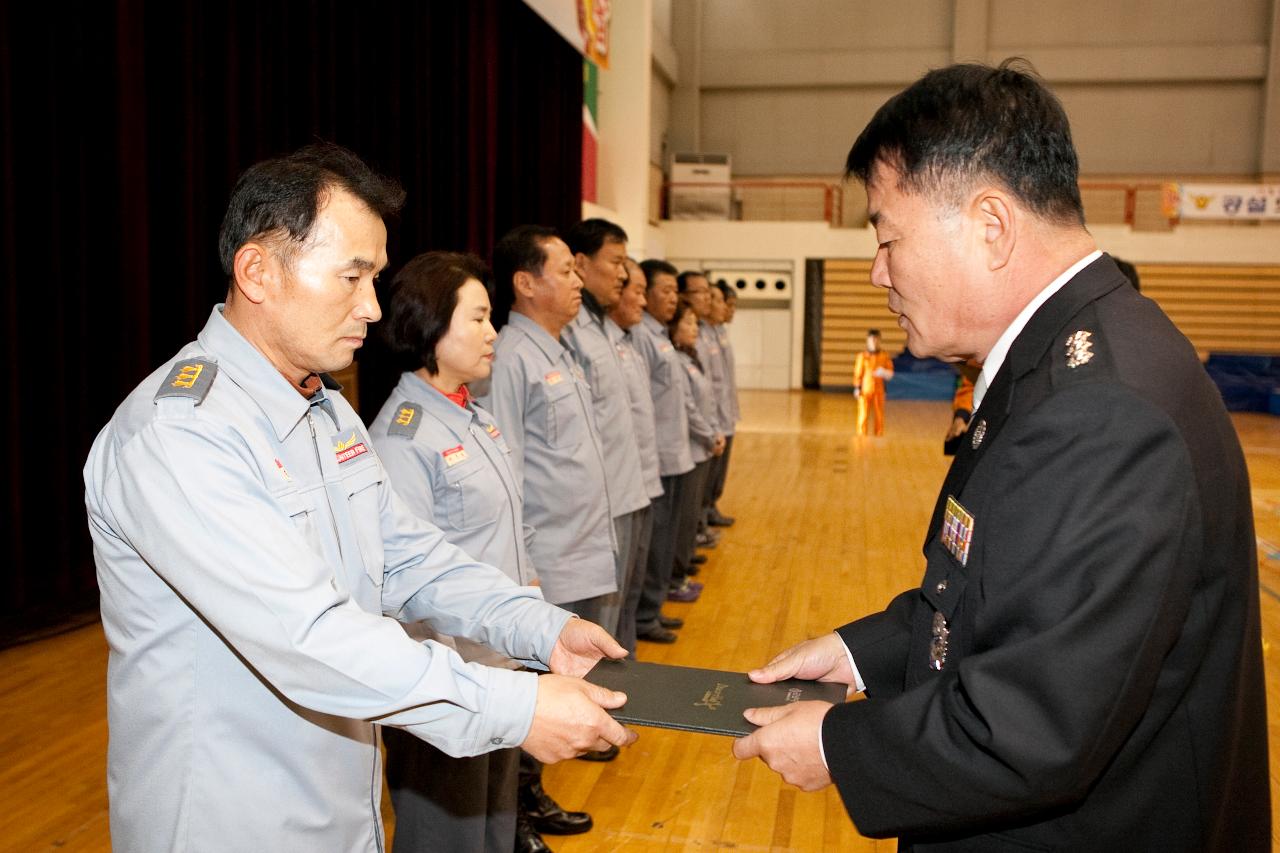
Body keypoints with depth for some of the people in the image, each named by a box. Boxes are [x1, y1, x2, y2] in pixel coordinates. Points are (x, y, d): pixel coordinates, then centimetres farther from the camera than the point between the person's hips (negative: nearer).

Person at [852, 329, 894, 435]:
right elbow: (858, 373, 0)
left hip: (878, 389, 2)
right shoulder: (862, 356, -1)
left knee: (879, 414, 2)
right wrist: (857, 388, -5)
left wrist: (883, 372, -15)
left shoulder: (884, 356, 4)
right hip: (865, 389, -2)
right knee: (863, 413, -1)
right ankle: (862, 435, 6)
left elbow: (890, 373, 7)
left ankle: (879, 435, 11)